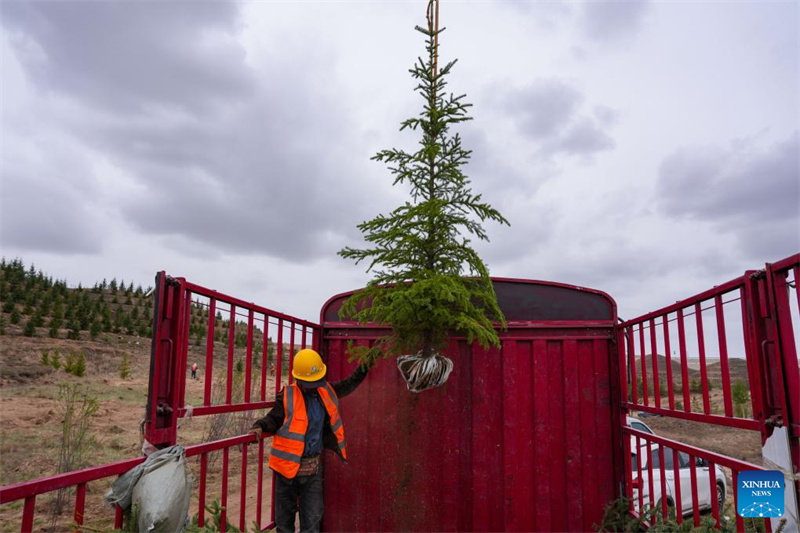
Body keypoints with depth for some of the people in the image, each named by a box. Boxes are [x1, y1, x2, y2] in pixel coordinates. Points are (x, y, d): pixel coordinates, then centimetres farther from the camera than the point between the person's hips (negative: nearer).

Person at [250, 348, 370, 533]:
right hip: (289, 465, -3)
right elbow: (274, 419, -9)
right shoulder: (287, 396, -12)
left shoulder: (326, 391, 2)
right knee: (285, 517, 13)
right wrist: (260, 426, -29)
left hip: (314, 467, 4)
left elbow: (348, 384, 14)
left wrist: (364, 366, 6)